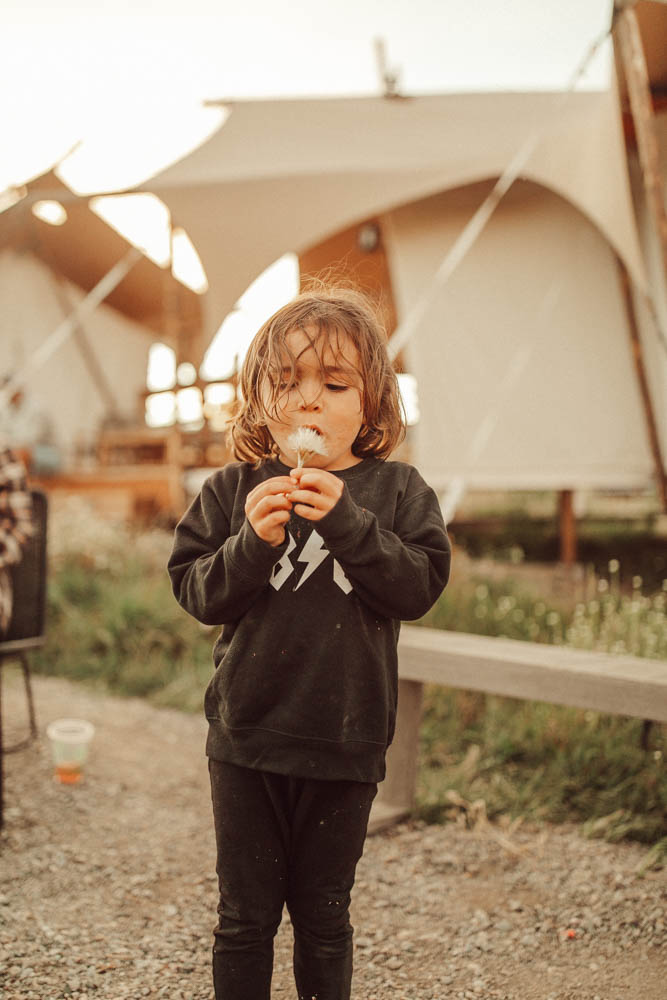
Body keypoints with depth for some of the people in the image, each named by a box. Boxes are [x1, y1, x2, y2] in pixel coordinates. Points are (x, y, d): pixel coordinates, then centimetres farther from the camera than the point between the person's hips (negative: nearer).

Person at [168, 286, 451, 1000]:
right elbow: (195, 592, -4)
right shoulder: (232, 491, -1)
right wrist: (253, 542, -21)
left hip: (345, 746, 0)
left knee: (324, 918, 16)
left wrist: (344, 520, -24)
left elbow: (419, 586, -12)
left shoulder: (396, 491, -2)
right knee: (245, 916, 14)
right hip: (246, 737, 1)